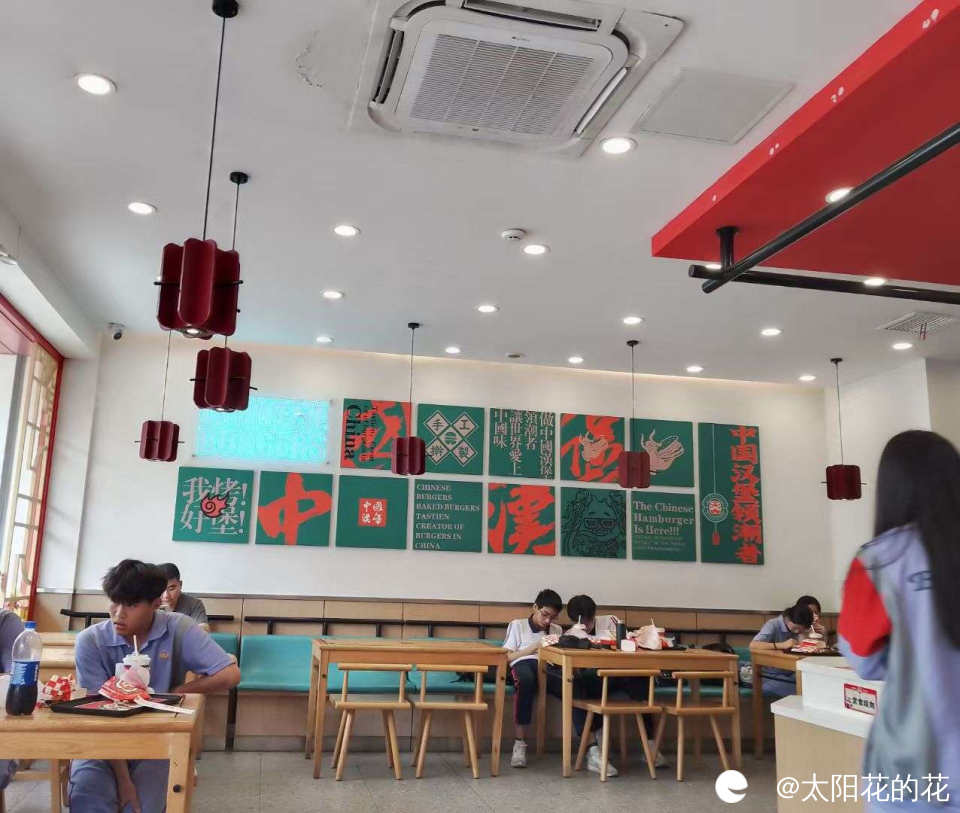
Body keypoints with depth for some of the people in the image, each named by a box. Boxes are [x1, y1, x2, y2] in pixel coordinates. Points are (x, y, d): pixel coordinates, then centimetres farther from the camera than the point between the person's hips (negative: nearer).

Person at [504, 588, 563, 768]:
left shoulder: (556, 630, 31)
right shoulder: (517, 625, 21)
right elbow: (508, 657, 11)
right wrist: (536, 647, 3)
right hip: (523, 663, -2)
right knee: (526, 678, -41)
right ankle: (520, 743, -37)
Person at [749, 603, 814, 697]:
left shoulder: (800, 628, 5)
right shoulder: (773, 625, -14)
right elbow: (752, 646, -27)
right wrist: (782, 645, -32)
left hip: (791, 675, 6)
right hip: (771, 678, -6)